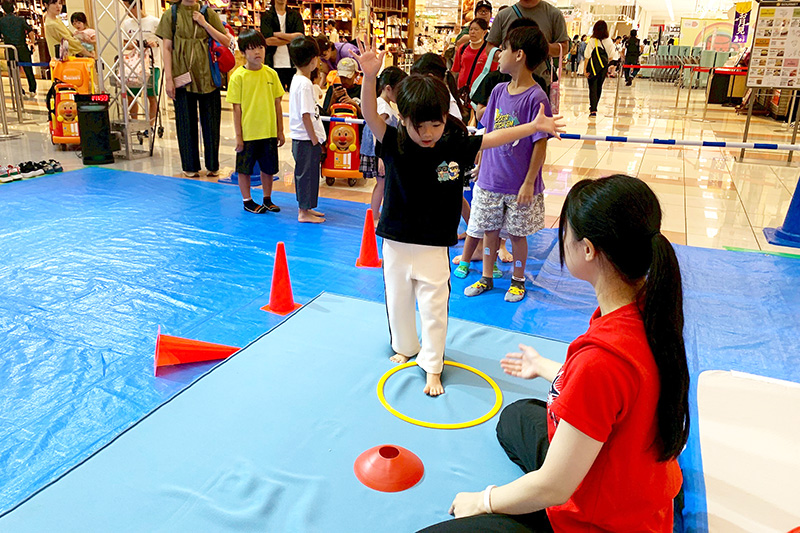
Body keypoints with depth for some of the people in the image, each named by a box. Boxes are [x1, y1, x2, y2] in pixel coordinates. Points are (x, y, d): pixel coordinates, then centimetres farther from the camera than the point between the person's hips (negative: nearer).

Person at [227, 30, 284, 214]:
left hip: (269, 132, 3)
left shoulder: (271, 74, 2)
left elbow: (277, 104, 7)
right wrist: (238, 135, -7)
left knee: (268, 167, 14)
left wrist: (280, 131, 7)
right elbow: (236, 108, -6)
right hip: (248, 133, -3)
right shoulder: (238, 76, -7)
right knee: (244, 168, 8)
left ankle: (267, 199, 30)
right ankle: (247, 201, 24)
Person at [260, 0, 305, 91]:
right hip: (275, 64, -2)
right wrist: (291, 38, -4)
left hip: (294, 63, 2)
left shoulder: (295, 15, 11)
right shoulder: (266, 16, 4)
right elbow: (268, 40, -9)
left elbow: (301, 36, -4)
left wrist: (278, 34, -7)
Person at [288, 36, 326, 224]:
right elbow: (305, 115, -21)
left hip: (302, 138, 10)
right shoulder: (304, 83, -19)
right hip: (306, 139, -10)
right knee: (307, 173, -1)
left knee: (304, 173, 17)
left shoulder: (297, 79, 11)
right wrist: (314, 139, -17)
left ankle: (305, 207, 28)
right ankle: (304, 212, 8)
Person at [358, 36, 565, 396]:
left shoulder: (456, 146, -7)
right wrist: (369, 77, -42)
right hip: (397, 243, 1)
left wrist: (535, 126, 0)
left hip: (434, 246, -1)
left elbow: (494, 138, 1)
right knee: (398, 302, 18)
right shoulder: (394, 144, -12)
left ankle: (432, 366, 22)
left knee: (434, 308, 6)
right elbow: (371, 116, -26)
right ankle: (404, 348, 43)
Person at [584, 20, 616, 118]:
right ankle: (594, 106, 28)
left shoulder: (592, 41, -8)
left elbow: (588, 56, -8)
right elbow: (611, 56, 6)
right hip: (604, 66, 4)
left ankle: (593, 110, -10)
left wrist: (585, 68, -3)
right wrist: (608, 67, 18)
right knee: (599, 86, 15)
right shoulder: (609, 41, 1)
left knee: (593, 87, -2)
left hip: (594, 66, -3)